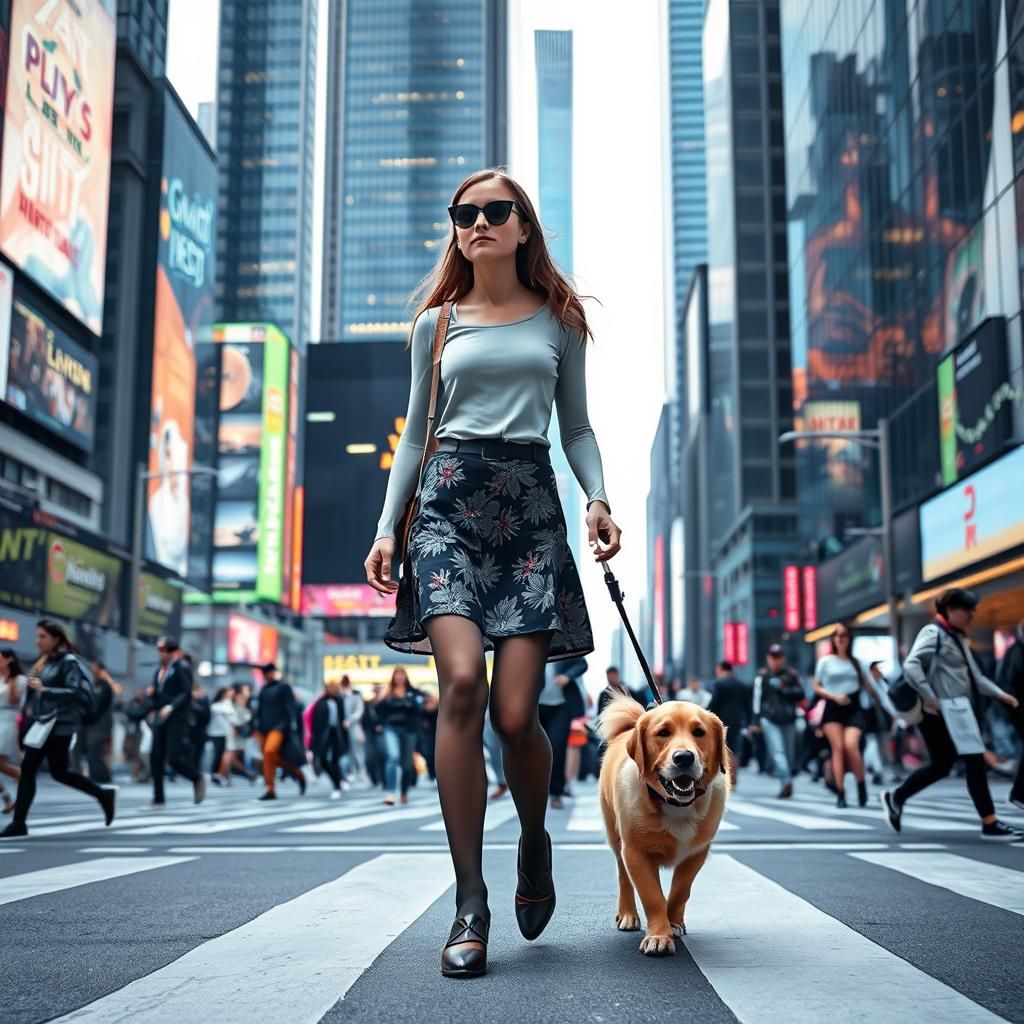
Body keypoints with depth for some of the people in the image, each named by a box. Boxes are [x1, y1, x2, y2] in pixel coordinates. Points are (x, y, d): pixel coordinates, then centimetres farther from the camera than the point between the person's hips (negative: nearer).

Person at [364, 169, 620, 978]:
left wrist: (598, 497, -4)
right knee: (462, 682, -20)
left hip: (531, 504, 0)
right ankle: (470, 904, -11)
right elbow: (416, 432, 15)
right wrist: (386, 526, 6)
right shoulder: (437, 324, 16)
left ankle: (535, 842, 23)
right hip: (449, 502, 0)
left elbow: (576, 426, 14)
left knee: (515, 712, -10)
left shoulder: (558, 321, 15)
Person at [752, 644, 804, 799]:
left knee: (789, 754, -2)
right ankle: (786, 782, -9)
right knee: (777, 752, -8)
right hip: (770, 720, -2)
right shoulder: (762, 676, 6)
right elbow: (757, 698, 0)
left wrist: (782, 688, -9)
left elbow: (800, 693, 1)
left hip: (789, 721, 2)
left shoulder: (792, 675, 11)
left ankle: (786, 784, -3)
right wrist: (757, 721, -4)